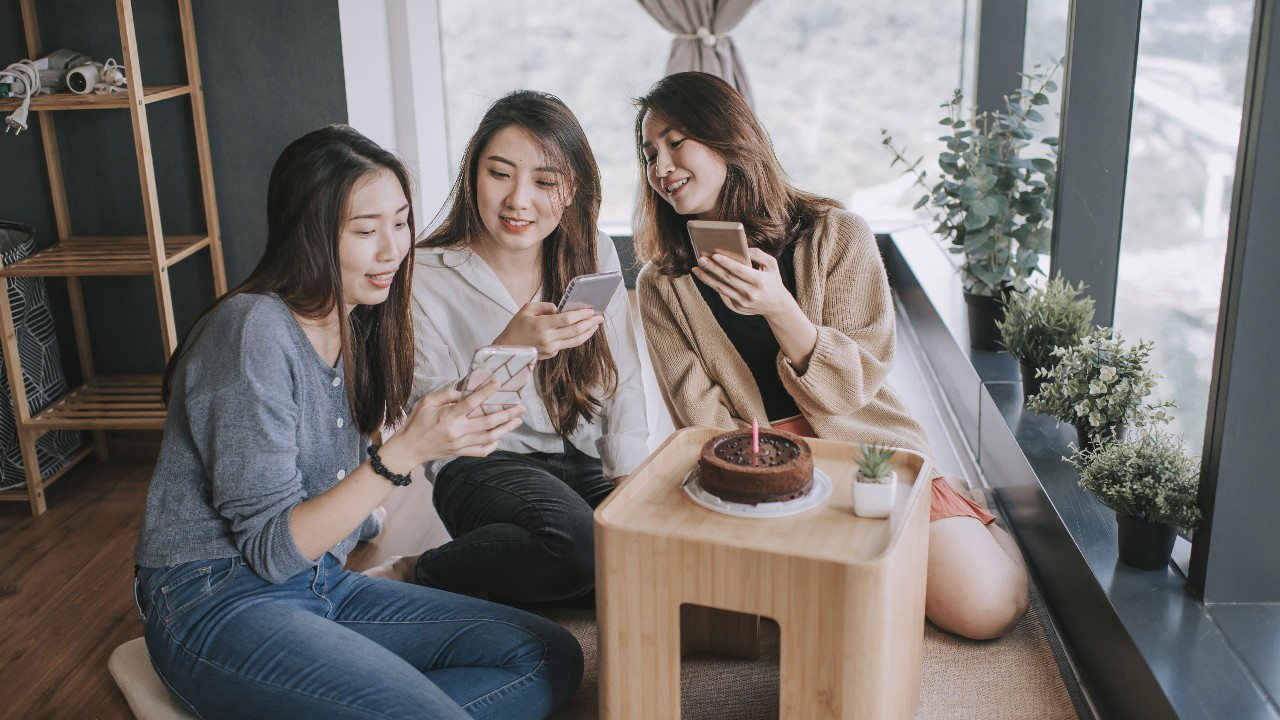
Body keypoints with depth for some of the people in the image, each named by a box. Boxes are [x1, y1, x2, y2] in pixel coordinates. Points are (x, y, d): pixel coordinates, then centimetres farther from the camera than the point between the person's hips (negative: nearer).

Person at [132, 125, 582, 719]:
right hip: (215, 603, -9)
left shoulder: (357, 324, 7)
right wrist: (405, 452, -26)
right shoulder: (255, 330, -18)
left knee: (551, 659, -4)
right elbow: (270, 549, -18)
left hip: (323, 583, 9)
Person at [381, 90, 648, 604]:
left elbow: (623, 385, 5)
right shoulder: (427, 277, -8)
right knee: (574, 539, -35)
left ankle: (482, 588, -1)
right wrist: (506, 350, -27)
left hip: (587, 464, 5)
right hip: (481, 468, -5)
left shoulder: (595, 255, 4)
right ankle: (423, 576, -6)